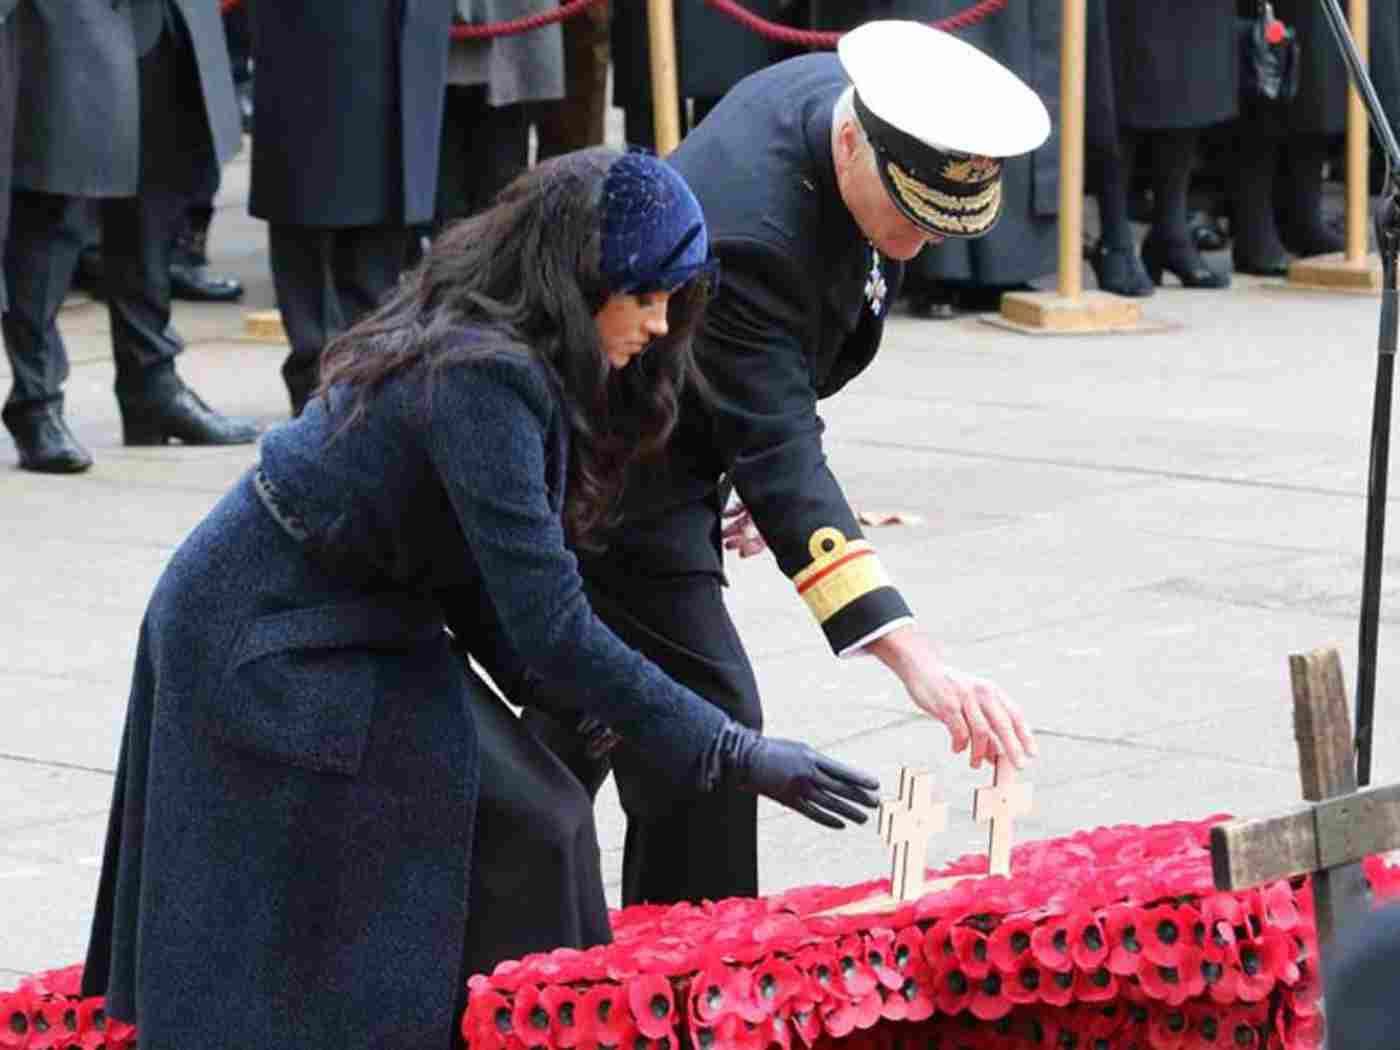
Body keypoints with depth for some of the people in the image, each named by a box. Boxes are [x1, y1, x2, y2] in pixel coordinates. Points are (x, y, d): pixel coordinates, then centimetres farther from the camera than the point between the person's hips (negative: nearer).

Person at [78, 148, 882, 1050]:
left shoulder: (471, 339, 4)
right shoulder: (482, 380, -26)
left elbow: (476, 574, 7)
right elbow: (549, 624, -29)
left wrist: (546, 687, -7)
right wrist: (731, 754, -26)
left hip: (350, 629, 9)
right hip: (263, 646, -9)